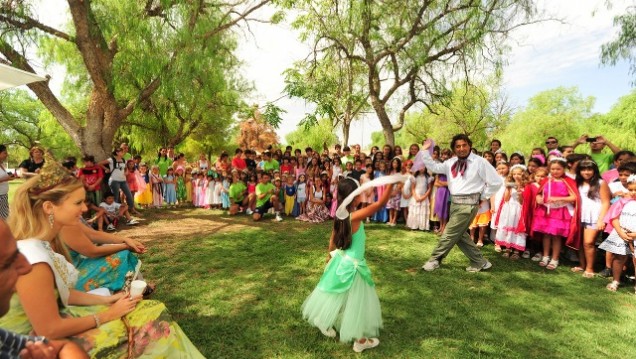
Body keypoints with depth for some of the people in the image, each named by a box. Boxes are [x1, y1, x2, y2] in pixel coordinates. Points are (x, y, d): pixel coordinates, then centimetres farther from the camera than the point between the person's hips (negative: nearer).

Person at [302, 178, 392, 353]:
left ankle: (325, 322, 44)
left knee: (336, 295, 25)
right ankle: (361, 340, 25)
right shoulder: (355, 216, -27)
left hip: (341, 260, 7)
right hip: (352, 264, -7)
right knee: (357, 300, 9)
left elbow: (333, 237, 9)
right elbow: (381, 203, -32)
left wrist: (330, 254, 24)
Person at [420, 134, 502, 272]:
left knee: (450, 233, -3)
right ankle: (480, 262, 29)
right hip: (455, 202, 8)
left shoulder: (480, 162, -8)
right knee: (459, 234, 15)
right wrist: (425, 151, -3)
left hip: (468, 203, -8)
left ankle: (434, 260, 11)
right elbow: (433, 167, 5)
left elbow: (496, 182, -5)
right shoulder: (451, 163, 9)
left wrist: (482, 197, -2)